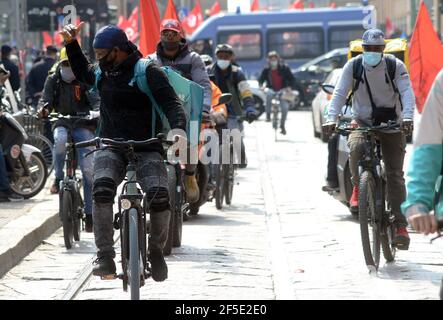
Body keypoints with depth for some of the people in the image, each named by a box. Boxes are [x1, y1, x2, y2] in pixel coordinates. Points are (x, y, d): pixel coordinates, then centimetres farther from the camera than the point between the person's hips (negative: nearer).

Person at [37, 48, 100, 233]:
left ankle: (89, 213, -3)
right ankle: (58, 178, -17)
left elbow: (96, 99, -11)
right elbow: (46, 98, -1)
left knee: (88, 168, -10)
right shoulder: (53, 80, 8)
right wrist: (43, 108, -25)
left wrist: (97, 111, -34)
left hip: (83, 125, -1)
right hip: (62, 123, 1)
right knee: (60, 140, -38)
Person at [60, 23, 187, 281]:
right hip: (111, 147, 4)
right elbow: (82, 71, 39)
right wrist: (72, 43, 26)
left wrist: (178, 129, -31)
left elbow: (172, 103, -13)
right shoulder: (102, 73, 15)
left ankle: (157, 250, 3)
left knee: (160, 197, -25)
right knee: (101, 190, -28)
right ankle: (105, 256, -26)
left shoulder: (148, 71, -4)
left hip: (147, 147, -4)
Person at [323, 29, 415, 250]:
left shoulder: (395, 66, -8)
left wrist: (407, 117, -38)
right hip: (362, 122, 0)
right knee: (356, 148, -33)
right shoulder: (353, 66, -5)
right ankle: (357, 187, -6)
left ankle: (400, 224, -8)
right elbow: (340, 93, -13)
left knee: (395, 173, -9)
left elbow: (407, 92, -19)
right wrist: (331, 119, -29)